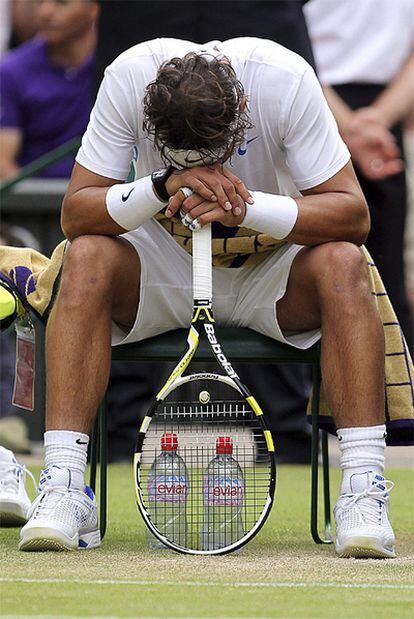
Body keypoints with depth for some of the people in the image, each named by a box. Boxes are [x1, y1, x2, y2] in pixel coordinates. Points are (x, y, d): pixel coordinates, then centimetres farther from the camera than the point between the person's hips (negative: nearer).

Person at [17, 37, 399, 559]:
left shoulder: (285, 78, -25)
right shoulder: (128, 76, -23)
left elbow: (353, 214, -23)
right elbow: (74, 215, -20)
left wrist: (247, 206, -38)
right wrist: (160, 188, -39)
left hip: (270, 269, 0)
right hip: (163, 269, 1)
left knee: (341, 263, -32)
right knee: (87, 258, -30)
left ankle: (363, 491, -33)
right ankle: (62, 491, -32)